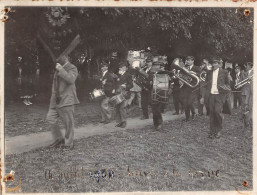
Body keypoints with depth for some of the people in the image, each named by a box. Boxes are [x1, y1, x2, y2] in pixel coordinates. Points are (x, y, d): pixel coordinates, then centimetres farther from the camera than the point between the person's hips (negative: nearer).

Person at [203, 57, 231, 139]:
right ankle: (212, 132, 9)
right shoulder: (209, 72, 12)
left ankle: (219, 130, 4)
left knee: (217, 111, -16)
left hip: (219, 95, -3)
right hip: (211, 95, 3)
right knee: (212, 113, 2)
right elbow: (206, 84, 14)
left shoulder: (224, 72, 3)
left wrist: (226, 89, -8)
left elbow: (228, 84, 11)